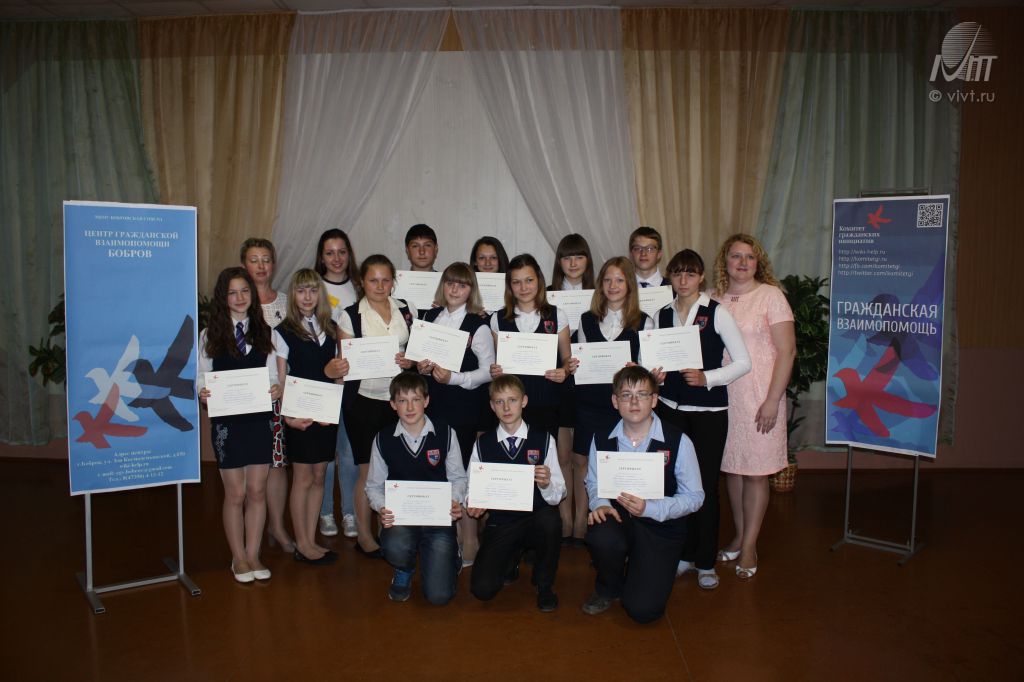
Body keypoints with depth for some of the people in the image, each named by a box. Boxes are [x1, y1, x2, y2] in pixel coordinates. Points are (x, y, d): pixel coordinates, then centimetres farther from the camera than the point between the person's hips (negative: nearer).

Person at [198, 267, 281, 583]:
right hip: (226, 421, -2)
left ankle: (253, 555, 21)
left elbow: (273, 374, 6)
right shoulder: (210, 335, 3)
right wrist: (202, 394, -19)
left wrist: (277, 389, -14)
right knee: (235, 493, 6)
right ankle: (238, 558, 21)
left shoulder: (264, 332, 6)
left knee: (257, 490, 7)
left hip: (260, 419, 2)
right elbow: (202, 375, 2)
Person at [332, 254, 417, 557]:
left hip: (398, 397, 2)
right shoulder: (350, 315, 0)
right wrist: (335, 370, -24)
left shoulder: (407, 310, 7)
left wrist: (411, 361, -9)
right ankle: (364, 535, 19)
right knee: (368, 470, 4)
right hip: (364, 399, -2)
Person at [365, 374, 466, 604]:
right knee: (395, 548, -36)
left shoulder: (445, 434, -2)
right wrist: (382, 508, -14)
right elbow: (374, 485, 7)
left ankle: (448, 558, 28)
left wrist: (456, 502, -15)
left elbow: (458, 478, 5)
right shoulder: (383, 439, 0)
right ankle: (403, 572, 6)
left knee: (439, 595, -10)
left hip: (439, 516, 0)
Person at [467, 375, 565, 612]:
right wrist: (474, 506, -15)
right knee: (482, 589, -17)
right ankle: (512, 558, 21)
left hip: (537, 519, -1)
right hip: (499, 523, 1)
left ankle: (544, 585, -5)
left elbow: (558, 495, -3)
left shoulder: (543, 440, 0)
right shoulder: (482, 444, 4)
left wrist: (546, 484, -25)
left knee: (550, 519, -36)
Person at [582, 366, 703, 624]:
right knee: (601, 538, -35)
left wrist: (649, 508, -21)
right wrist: (600, 504, -13)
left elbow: (694, 496, -7)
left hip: (661, 526, -2)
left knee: (643, 609, -15)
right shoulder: (602, 440, -3)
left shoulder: (678, 442, -12)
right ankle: (608, 589, 2)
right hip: (617, 518, 2)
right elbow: (593, 482, 11)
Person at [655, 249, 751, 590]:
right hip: (670, 408, 3)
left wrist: (707, 378, -17)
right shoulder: (662, 315, 7)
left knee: (705, 484, 2)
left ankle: (706, 562, 16)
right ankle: (684, 553, 23)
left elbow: (743, 362, -5)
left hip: (709, 411, -3)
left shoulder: (717, 313, -5)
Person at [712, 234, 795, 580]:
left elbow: (787, 350, -8)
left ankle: (749, 546, 15)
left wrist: (773, 401, -12)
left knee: (755, 470, 3)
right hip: (722, 395, 4)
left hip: (759, 396, -3)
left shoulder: (770, 295, -5)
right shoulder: (714, 298, 6)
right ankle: (739, 536, 27)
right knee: (731, 467, 11)